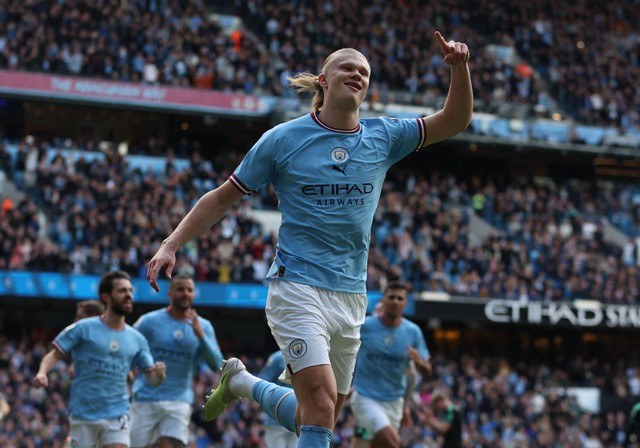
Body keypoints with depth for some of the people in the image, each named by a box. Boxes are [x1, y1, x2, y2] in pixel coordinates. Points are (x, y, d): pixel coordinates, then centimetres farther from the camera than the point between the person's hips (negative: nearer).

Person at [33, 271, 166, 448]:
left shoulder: (137, 339, 7)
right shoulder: (83, 328, -3)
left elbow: (152, 379, 7)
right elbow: (54, 355, -4)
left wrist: (158, 373, -16)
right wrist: (42, 372, -24)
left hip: (117, 415, 2)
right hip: (83, 415, -2)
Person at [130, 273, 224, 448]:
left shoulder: (203, 327, 5)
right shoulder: (149, 321, -2)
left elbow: (216, 365, -4)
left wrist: (200, 335, -17)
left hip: (179, 400, 1)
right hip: (146, 399, -1)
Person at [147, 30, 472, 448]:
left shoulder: (383, 136, 6)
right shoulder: (283, 139, -2)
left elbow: (455, 121, 7)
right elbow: (222, 198, 4)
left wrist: (460, 67, -11)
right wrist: (171, 245, -5)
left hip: (351, 296, 5)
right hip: (297, 288, -5)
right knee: (321, 402, -22)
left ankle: (241, 382, 36)